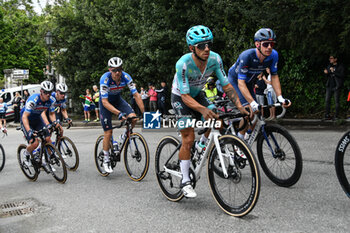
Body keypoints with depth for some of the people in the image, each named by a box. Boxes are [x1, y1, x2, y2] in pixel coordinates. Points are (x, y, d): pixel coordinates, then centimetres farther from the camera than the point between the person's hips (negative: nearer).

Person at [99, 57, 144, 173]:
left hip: (117, 99, 3)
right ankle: (106, 160, 10)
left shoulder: (126, 77, -23)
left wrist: (144, 112, -26)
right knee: (108, 132, -7)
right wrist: (119, 113, -45)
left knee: (133, 118, -22)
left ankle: (124, 137, 8)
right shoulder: (105, 79, -32)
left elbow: (136, 95, -20)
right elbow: (105, 102, -34)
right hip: (106, 102, -3)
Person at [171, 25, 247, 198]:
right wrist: (203, 110, -50)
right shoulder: (183, 64, -33)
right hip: (180, 97, -4)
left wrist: (240, 106, -28)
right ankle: (185, 181, 1)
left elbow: (227, 86, -15)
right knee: (188, 139, -12)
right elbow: (185, 96, -33)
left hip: (197, 95, 5)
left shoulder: (215, 59, -21)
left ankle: (202, 146, 14)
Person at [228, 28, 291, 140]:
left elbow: (274, 76, -10)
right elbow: (241, 82, -39)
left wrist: (280, 97, -20)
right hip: (234, 80, -6)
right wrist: (253, 103, -48)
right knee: (249, 109, -22)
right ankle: (240, 137, -7)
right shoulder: (246, 56, -37)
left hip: (249, 82, 6)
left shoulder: (273, 55, -21)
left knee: (257, 111, -1)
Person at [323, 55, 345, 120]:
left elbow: (341, 75, -12)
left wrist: (333, 71, -18)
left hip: (336, 86, -4)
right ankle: (327, 115, 2)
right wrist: (326, 73, -5)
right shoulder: (329, 66, 14)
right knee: (327, 100, -1)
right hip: (329, 86, 4)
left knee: (336, 101, -2)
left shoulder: (340, 67, 0)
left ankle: (336, 116, 4)